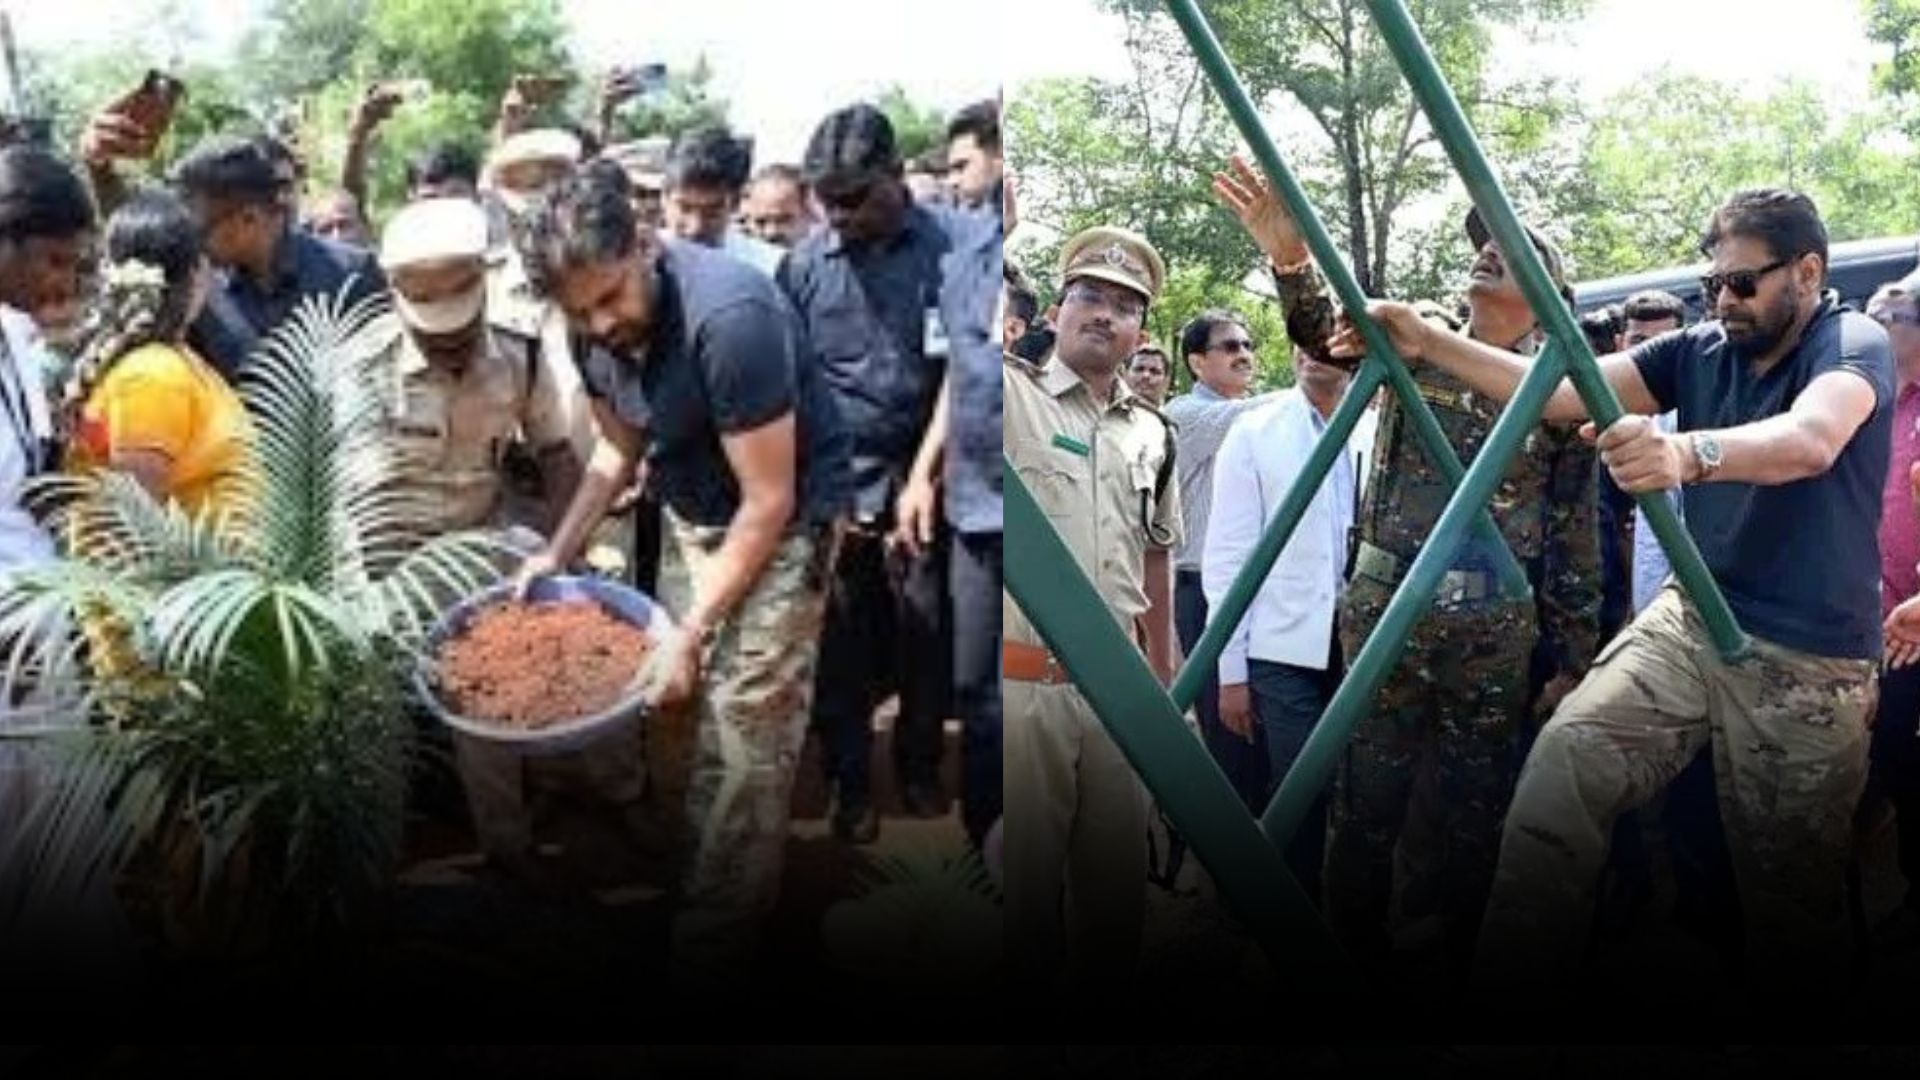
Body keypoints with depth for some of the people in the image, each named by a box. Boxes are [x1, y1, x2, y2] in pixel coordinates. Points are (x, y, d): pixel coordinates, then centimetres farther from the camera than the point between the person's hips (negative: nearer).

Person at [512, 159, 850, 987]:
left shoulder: (729, 316, -31)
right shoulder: (598, 329, -7)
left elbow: (769, 503, -25)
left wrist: (691, 635, -21)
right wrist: (557, 553, 3)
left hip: (783, 525, -7)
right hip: (691, 517, 7)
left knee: (746, 745, -7)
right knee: (683, 713, 4)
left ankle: (715, 950, 4)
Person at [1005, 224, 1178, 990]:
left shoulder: (1151, 432, 14)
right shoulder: (1011, 392, -1)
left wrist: (1165, 677, 20)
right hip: (1020, 683, -5)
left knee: (1116, 875, 14)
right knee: (1021, 876, 3)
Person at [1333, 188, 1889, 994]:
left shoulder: (1854, 345, -10)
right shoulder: (1700, 351, 7)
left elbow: (1810, 441, -32)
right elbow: (1560, 391, -1)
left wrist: (1690, 453, -52)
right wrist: (1430, 346, -13)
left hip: (1809, 663, -4)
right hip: (1691, 618, 5)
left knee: (1792, 893, 2)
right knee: (1563, 764, -16)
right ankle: (1514, 973, -9)